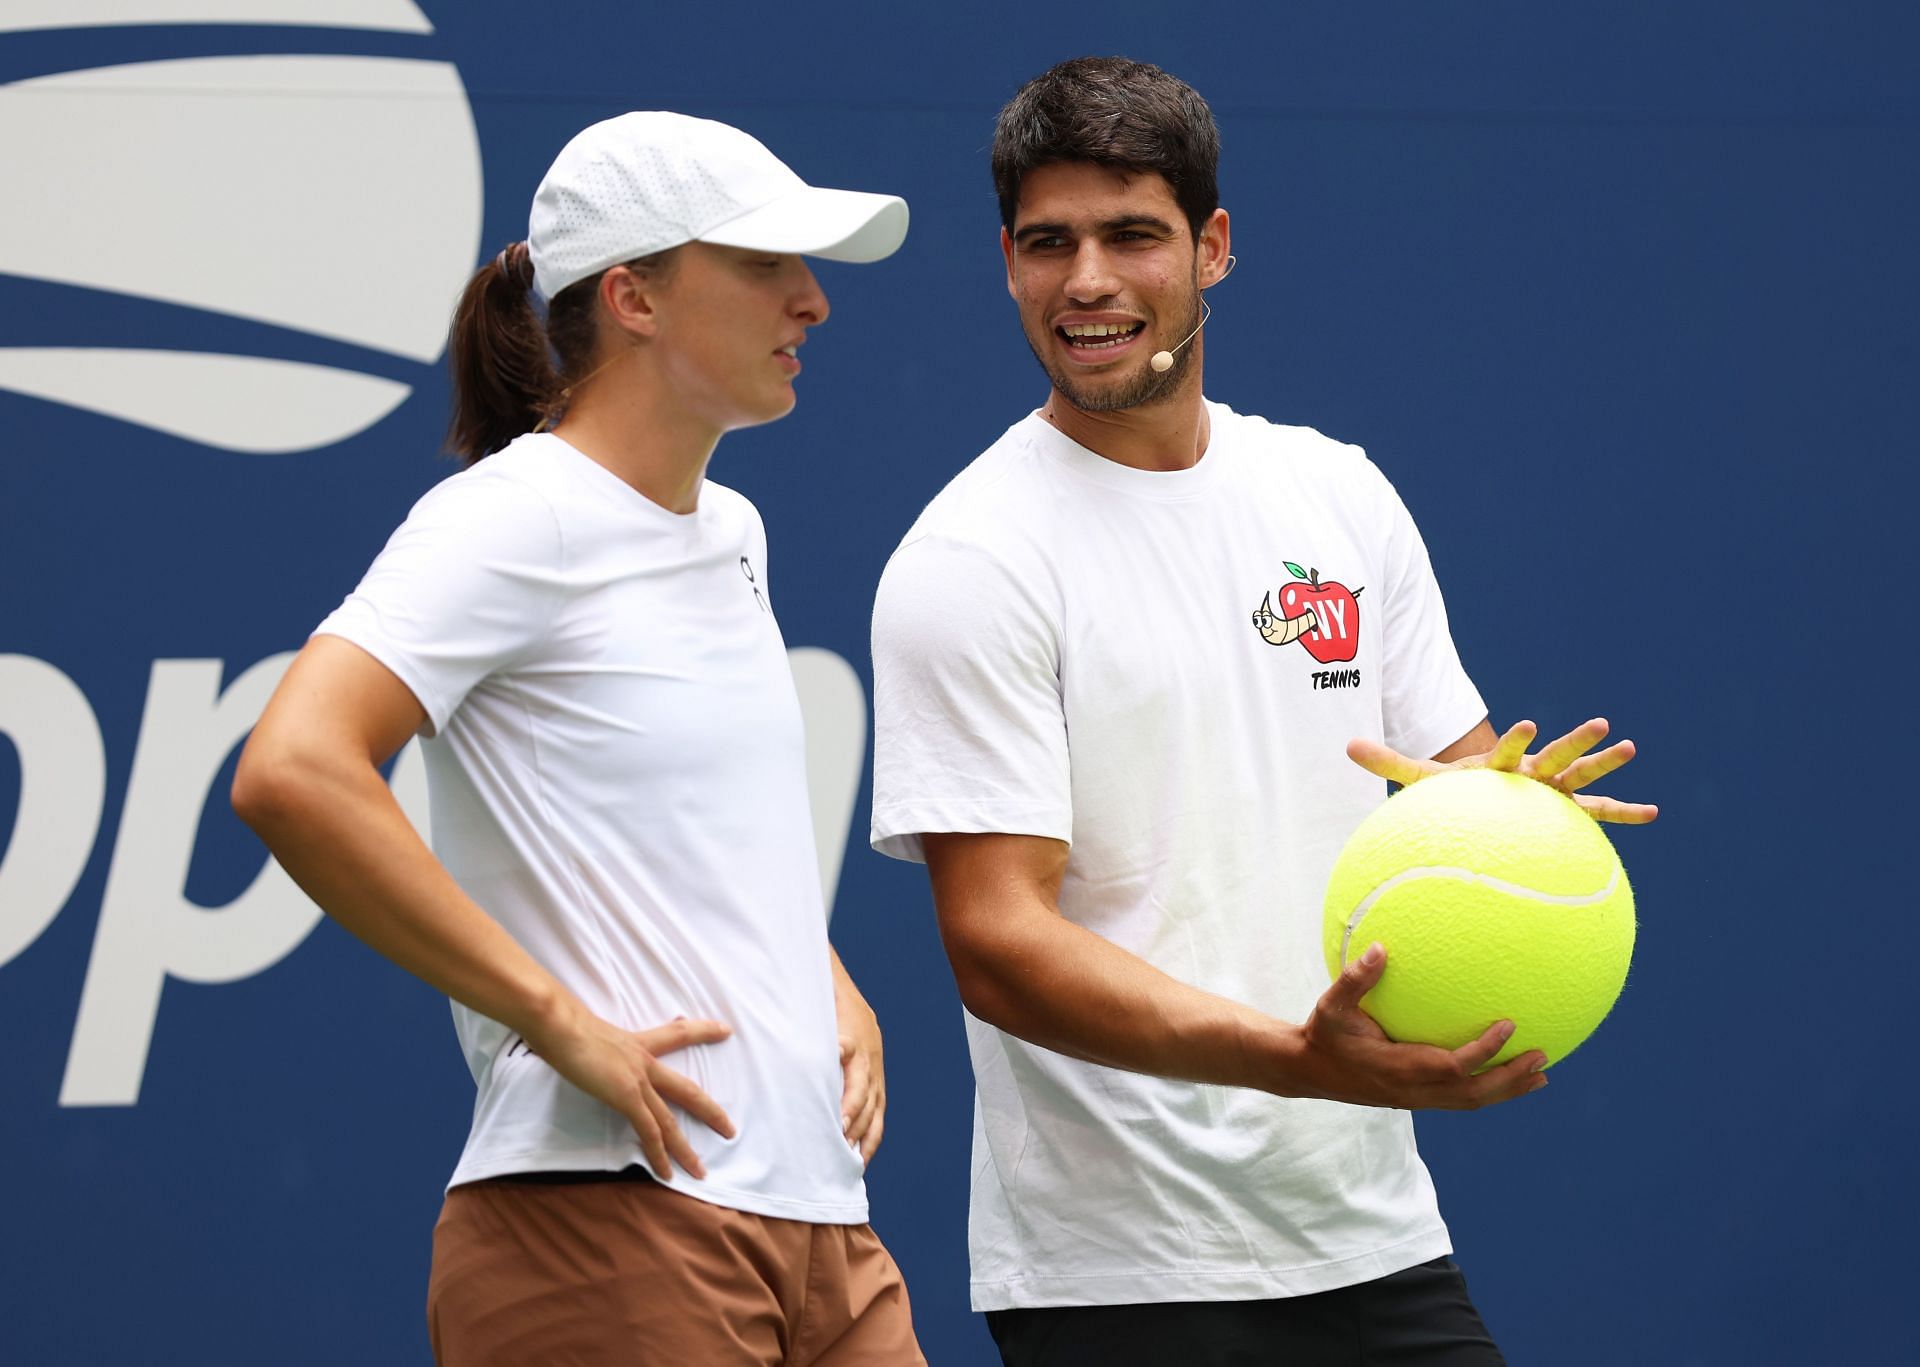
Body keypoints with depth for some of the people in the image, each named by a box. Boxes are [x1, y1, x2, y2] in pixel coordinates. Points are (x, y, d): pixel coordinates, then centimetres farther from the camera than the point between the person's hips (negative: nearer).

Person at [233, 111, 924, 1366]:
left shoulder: (729, 531, 17)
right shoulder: (515, 519, -9)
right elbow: (291, 772, -23)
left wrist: (835, 994, 12)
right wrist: (560, 1023, -22)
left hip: (819, 1218, 8)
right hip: (609, 1220, -8)